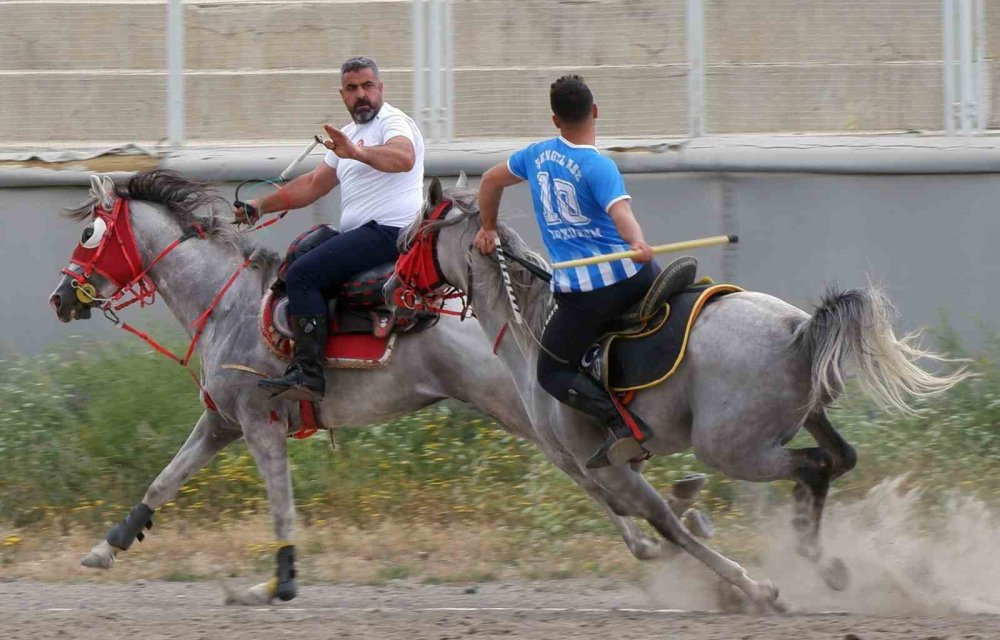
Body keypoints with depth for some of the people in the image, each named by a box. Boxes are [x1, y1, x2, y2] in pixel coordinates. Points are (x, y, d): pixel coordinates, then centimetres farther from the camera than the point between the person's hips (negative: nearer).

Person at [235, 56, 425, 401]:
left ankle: (309, 375, -29)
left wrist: (357, 152, -45)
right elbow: (313, 184, 29)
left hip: (390, 231, -11)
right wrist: (261, 205, 23)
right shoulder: (350, 134, 25)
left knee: (303, 274, -22)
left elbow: (404, 157, -30)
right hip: (361, 233, 11)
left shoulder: (393, 121, -6)